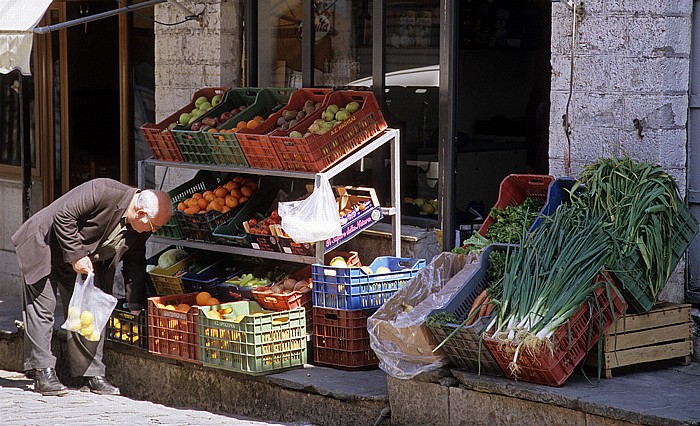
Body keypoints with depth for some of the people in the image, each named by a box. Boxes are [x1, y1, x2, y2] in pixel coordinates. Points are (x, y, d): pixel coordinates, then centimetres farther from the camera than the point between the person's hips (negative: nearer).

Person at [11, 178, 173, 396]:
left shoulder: (140, 230, -8)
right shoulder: (103, 192, -31)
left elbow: (135, 263, 4)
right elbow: (63, 217, -28)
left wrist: (137, 304, 1)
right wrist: (75, 256, -26)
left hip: (85, 262, 7)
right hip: (46, 247, -7)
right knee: (42, 310, -7)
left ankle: (92, 374, 7)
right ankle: (43, 374, -3)